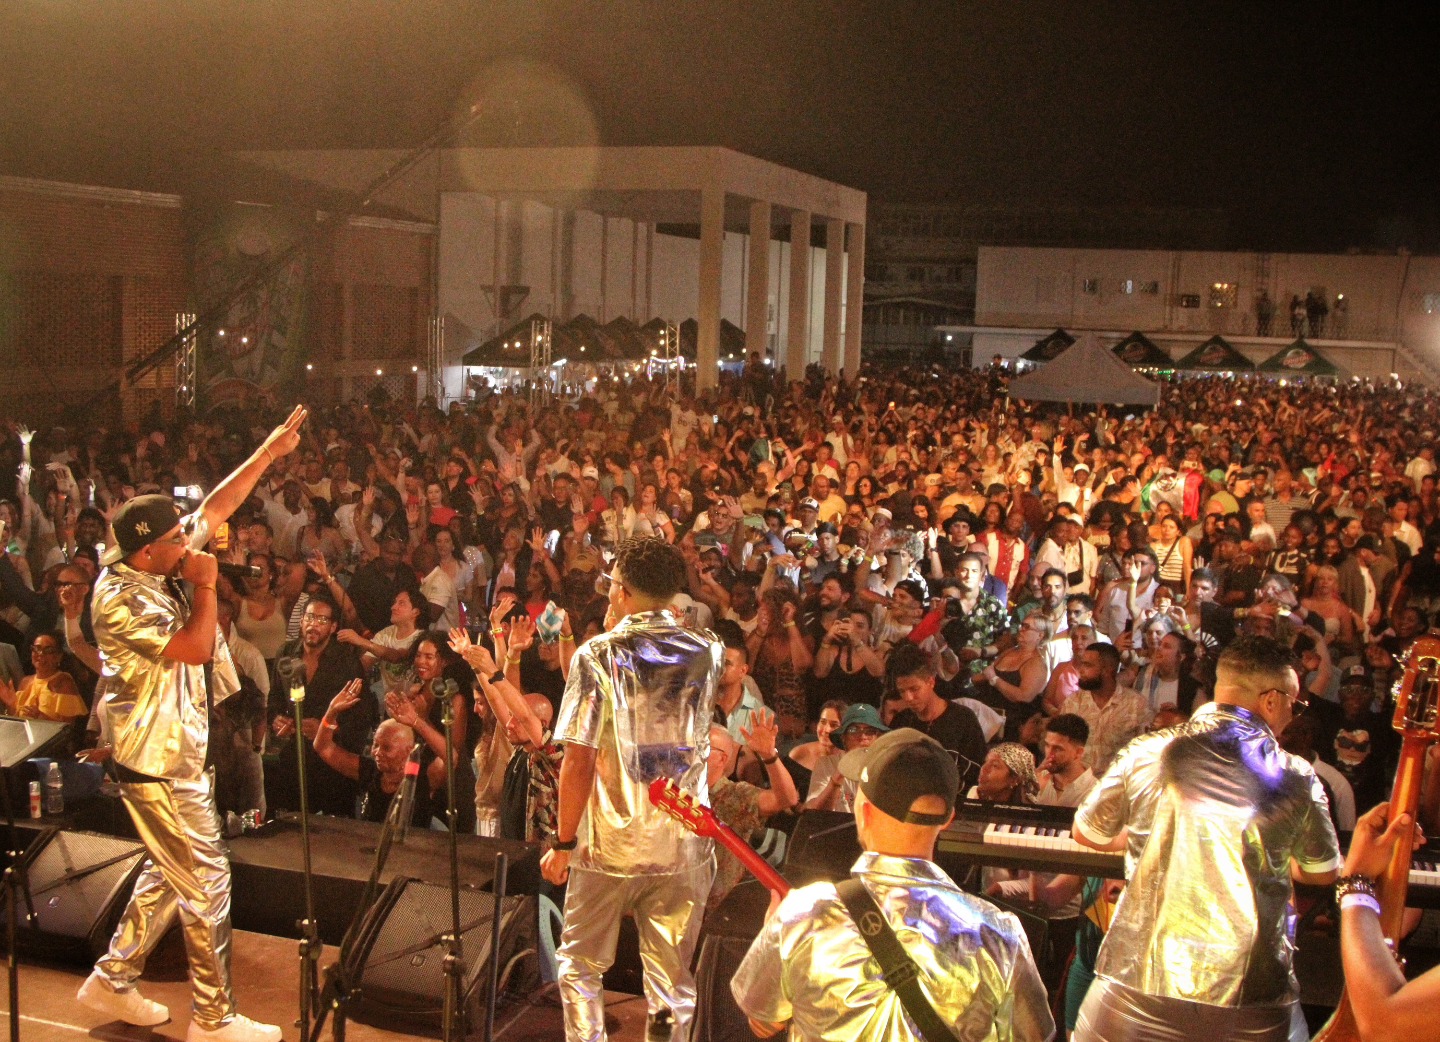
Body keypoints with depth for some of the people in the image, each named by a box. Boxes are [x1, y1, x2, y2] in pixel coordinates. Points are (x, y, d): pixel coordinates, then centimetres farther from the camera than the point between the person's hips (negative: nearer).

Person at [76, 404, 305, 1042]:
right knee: (206, 881, -2)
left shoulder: (156, 567, 2)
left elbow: (215, 508, 8)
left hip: (175, 751, 10)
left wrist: (268, 452, 6)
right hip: (157, 762, -10)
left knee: (170, 872, 21)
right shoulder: (121, 599, -24)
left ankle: (112, 980, 33)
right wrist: (205, 584, -19)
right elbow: (195, 647, -30)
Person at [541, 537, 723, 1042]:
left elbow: (578, 759, -13)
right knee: (672, 979, 10)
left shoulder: (598, 654, -8)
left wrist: (563, 842, -4)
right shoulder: (708, 653, 2)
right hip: (684, 845, 3)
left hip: (611, 843, -3)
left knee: (579, 966, 14)